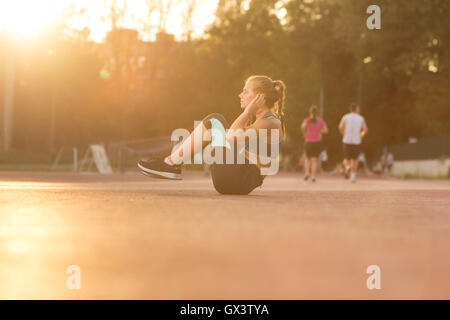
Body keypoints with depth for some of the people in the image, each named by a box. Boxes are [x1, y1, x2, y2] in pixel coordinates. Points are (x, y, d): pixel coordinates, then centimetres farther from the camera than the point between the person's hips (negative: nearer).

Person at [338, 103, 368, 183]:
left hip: (347, 141, 0)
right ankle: (353, 176, 8)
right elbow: (366, 130, -4)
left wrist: (344, 135, 8)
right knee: (354, 159, 15)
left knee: (346, 159, 10)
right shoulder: (361, 118, 3)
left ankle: (347, 167, -24)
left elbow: (340, 127, -10)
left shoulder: (345, 117, 3)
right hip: (357, 142, 0)